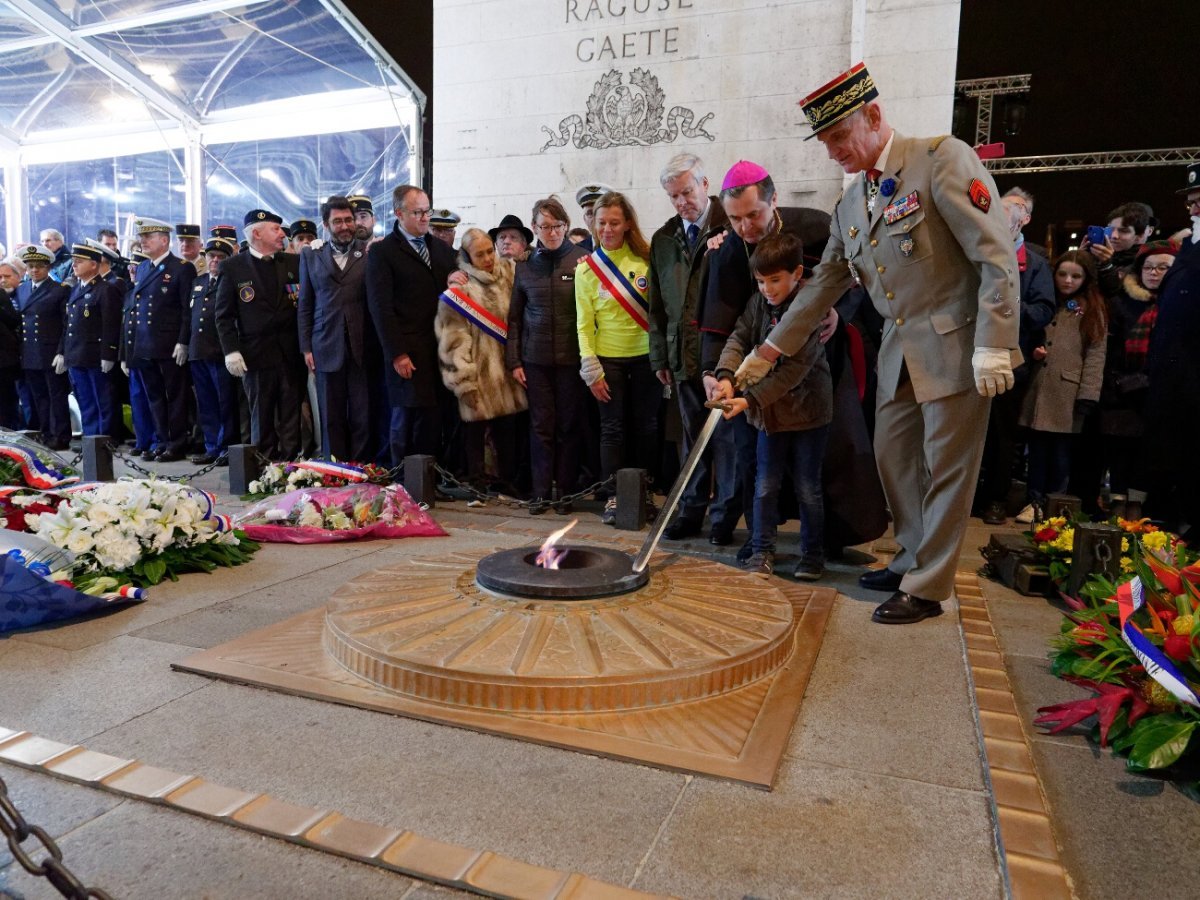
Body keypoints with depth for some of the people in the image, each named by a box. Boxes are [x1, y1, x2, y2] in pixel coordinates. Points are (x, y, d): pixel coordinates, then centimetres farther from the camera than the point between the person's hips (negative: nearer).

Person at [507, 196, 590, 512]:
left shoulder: (582, 259, -1)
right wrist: (513, 360, 7)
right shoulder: (525, 266, 8)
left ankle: (566, 489, 16)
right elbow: (514, 317, 12)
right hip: (536, 358, 2)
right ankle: (540, 490, 13)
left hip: (573, 356, -2)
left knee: (570, 424, 5)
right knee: (541, 425, 5)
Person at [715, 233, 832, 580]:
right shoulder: (758, 303, 2)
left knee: (807, 487, 5)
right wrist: (726, 375, -26)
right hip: (770, 411, 5)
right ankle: (762, 551, 18)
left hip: (807, 409, -5)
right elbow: (738, 339, -5)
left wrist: (752, 399, -28)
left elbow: (796, 367, -23)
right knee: (765, 485, 7)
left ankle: (813, 554, 20)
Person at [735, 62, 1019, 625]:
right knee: (893, 457, 12)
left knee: (945, 467, 0)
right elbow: (823, 285, 16)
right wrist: (770, 351, 13)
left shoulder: (942, 159, -11)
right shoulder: (850, 204, 11)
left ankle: (927, 588, 11)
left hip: (956, 345, -7)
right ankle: (914, 560, 30)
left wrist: (994, 347, -19)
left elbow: (998, 256, -15)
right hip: (900, 351, 7)